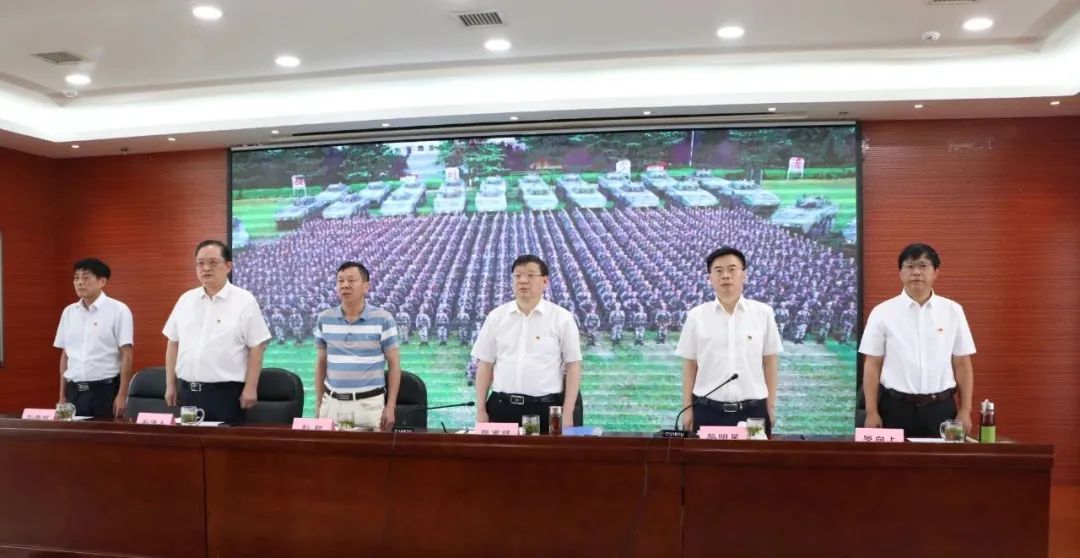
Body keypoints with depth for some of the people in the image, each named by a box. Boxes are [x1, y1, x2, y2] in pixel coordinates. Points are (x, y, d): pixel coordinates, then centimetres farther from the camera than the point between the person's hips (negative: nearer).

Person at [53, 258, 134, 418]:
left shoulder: (118, 310, -7)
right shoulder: (69, 312, 10)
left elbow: (126, 355, -9)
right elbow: (65, 355, 14)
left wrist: (122, 395, -12)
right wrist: (62, 395, 12)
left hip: (105, 389, -5)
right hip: (75, 391, 5)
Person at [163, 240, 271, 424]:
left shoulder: (244, 301, -5)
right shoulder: (185, 300, 10)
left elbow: (256, 347, -7)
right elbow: (173, 343, 14)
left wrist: (251, 388, -11)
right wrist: (170, 385, 11)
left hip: (226, 392, -4)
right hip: (188, 391, 5)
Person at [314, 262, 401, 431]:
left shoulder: (383, 319, -5)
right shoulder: (324, 319, 5)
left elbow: (394, 363, -2)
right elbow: (321, 363, 13)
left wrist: (390, 406, -6)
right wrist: (318, 403, 9)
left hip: (369, 403, -3)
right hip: (332, 402, 3)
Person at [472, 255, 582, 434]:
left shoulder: (562, 318, 0)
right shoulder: (496, 317, 7)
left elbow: (573, 366, 0)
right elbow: (485, 364, 9)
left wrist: (567, 414, -5)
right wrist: (481, 410, 5)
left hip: (546, 408, -2)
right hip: (501, 407, 2)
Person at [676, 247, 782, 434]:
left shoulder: (763, 313, 1)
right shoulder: (696, 315, 2)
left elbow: (770, 362, 5)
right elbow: (690, 365, 5)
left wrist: (771, 408, 4)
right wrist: (687, 409, 4)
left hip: (752, 410, 0)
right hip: (707, 411, 0)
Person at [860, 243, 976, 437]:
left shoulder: (953, 311, 3)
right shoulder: (883, 312, -2)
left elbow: (962, 363, 6)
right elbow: (872, 365, -1)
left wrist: (965, 411, 3)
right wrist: (872, 412, -4)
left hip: (941, 408, 1)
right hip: (896, 408, -1)